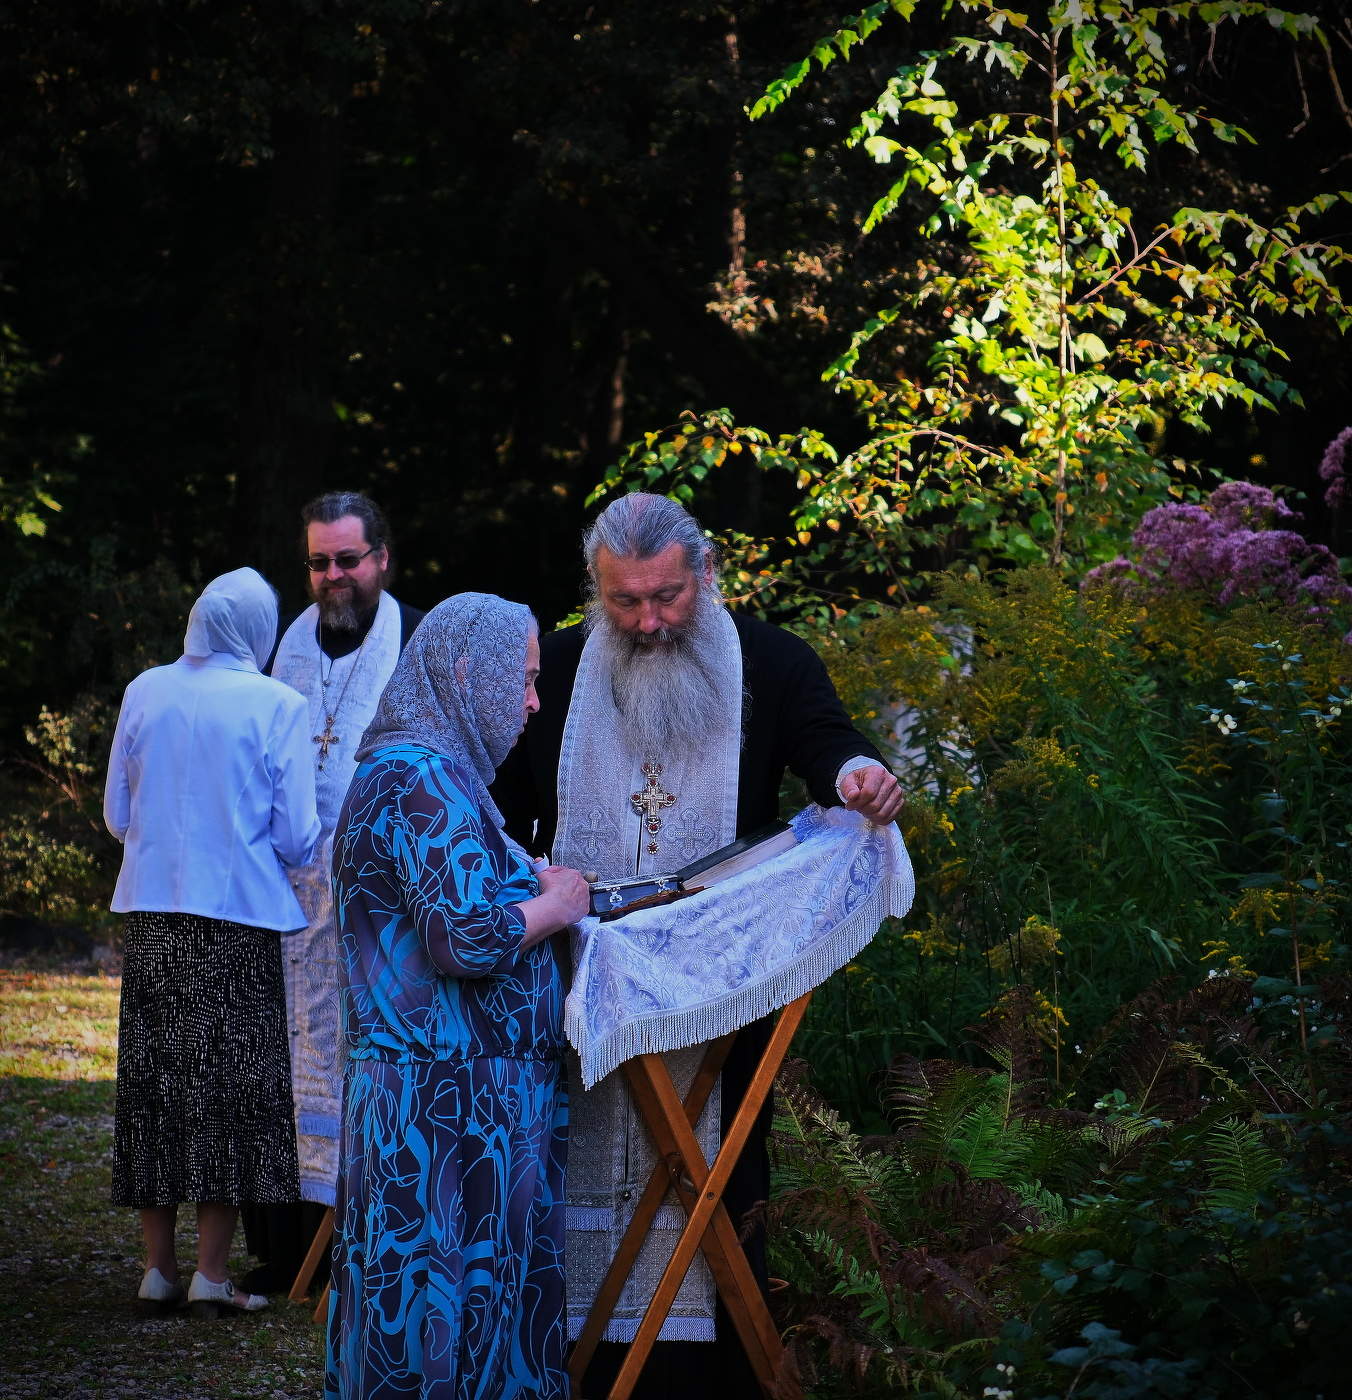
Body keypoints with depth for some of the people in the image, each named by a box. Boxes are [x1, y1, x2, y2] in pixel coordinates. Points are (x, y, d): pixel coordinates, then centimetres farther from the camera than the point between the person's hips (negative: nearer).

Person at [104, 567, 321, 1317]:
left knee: (153, 1084, 10)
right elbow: (296, 835, -6)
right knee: (231, 1086, 2)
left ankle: (159, 1264, 13)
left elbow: (117, 814, 11)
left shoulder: (145, 693, 3)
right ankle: (211, 1270, 1)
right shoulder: (277, 705, -7)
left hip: (151, 912, 4)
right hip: (240, 918, -4)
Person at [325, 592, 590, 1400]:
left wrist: (537, 888, 16)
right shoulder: (423, 779, -15)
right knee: (457, 1303, -7)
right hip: (454, 1110, -10)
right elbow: (468, 937, -23)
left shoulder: (427, 770, 18)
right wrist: (554, 905, -7)